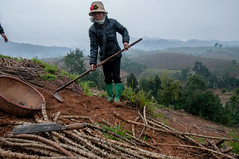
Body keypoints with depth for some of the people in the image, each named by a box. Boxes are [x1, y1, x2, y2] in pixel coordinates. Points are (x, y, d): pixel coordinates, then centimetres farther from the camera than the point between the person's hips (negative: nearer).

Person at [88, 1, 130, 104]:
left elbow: (123, 30, 7)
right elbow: (93, 46, -12)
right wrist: (93, 62, -21)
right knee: (108, 78, 9)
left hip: (116, 55, -1)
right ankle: (110, 96, 25)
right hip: (104, 57, 1)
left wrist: (125, 41, -11)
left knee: (116, 77, -4)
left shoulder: (112, 23, -8)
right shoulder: (92, 29, -9)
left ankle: (117, 98, 3)